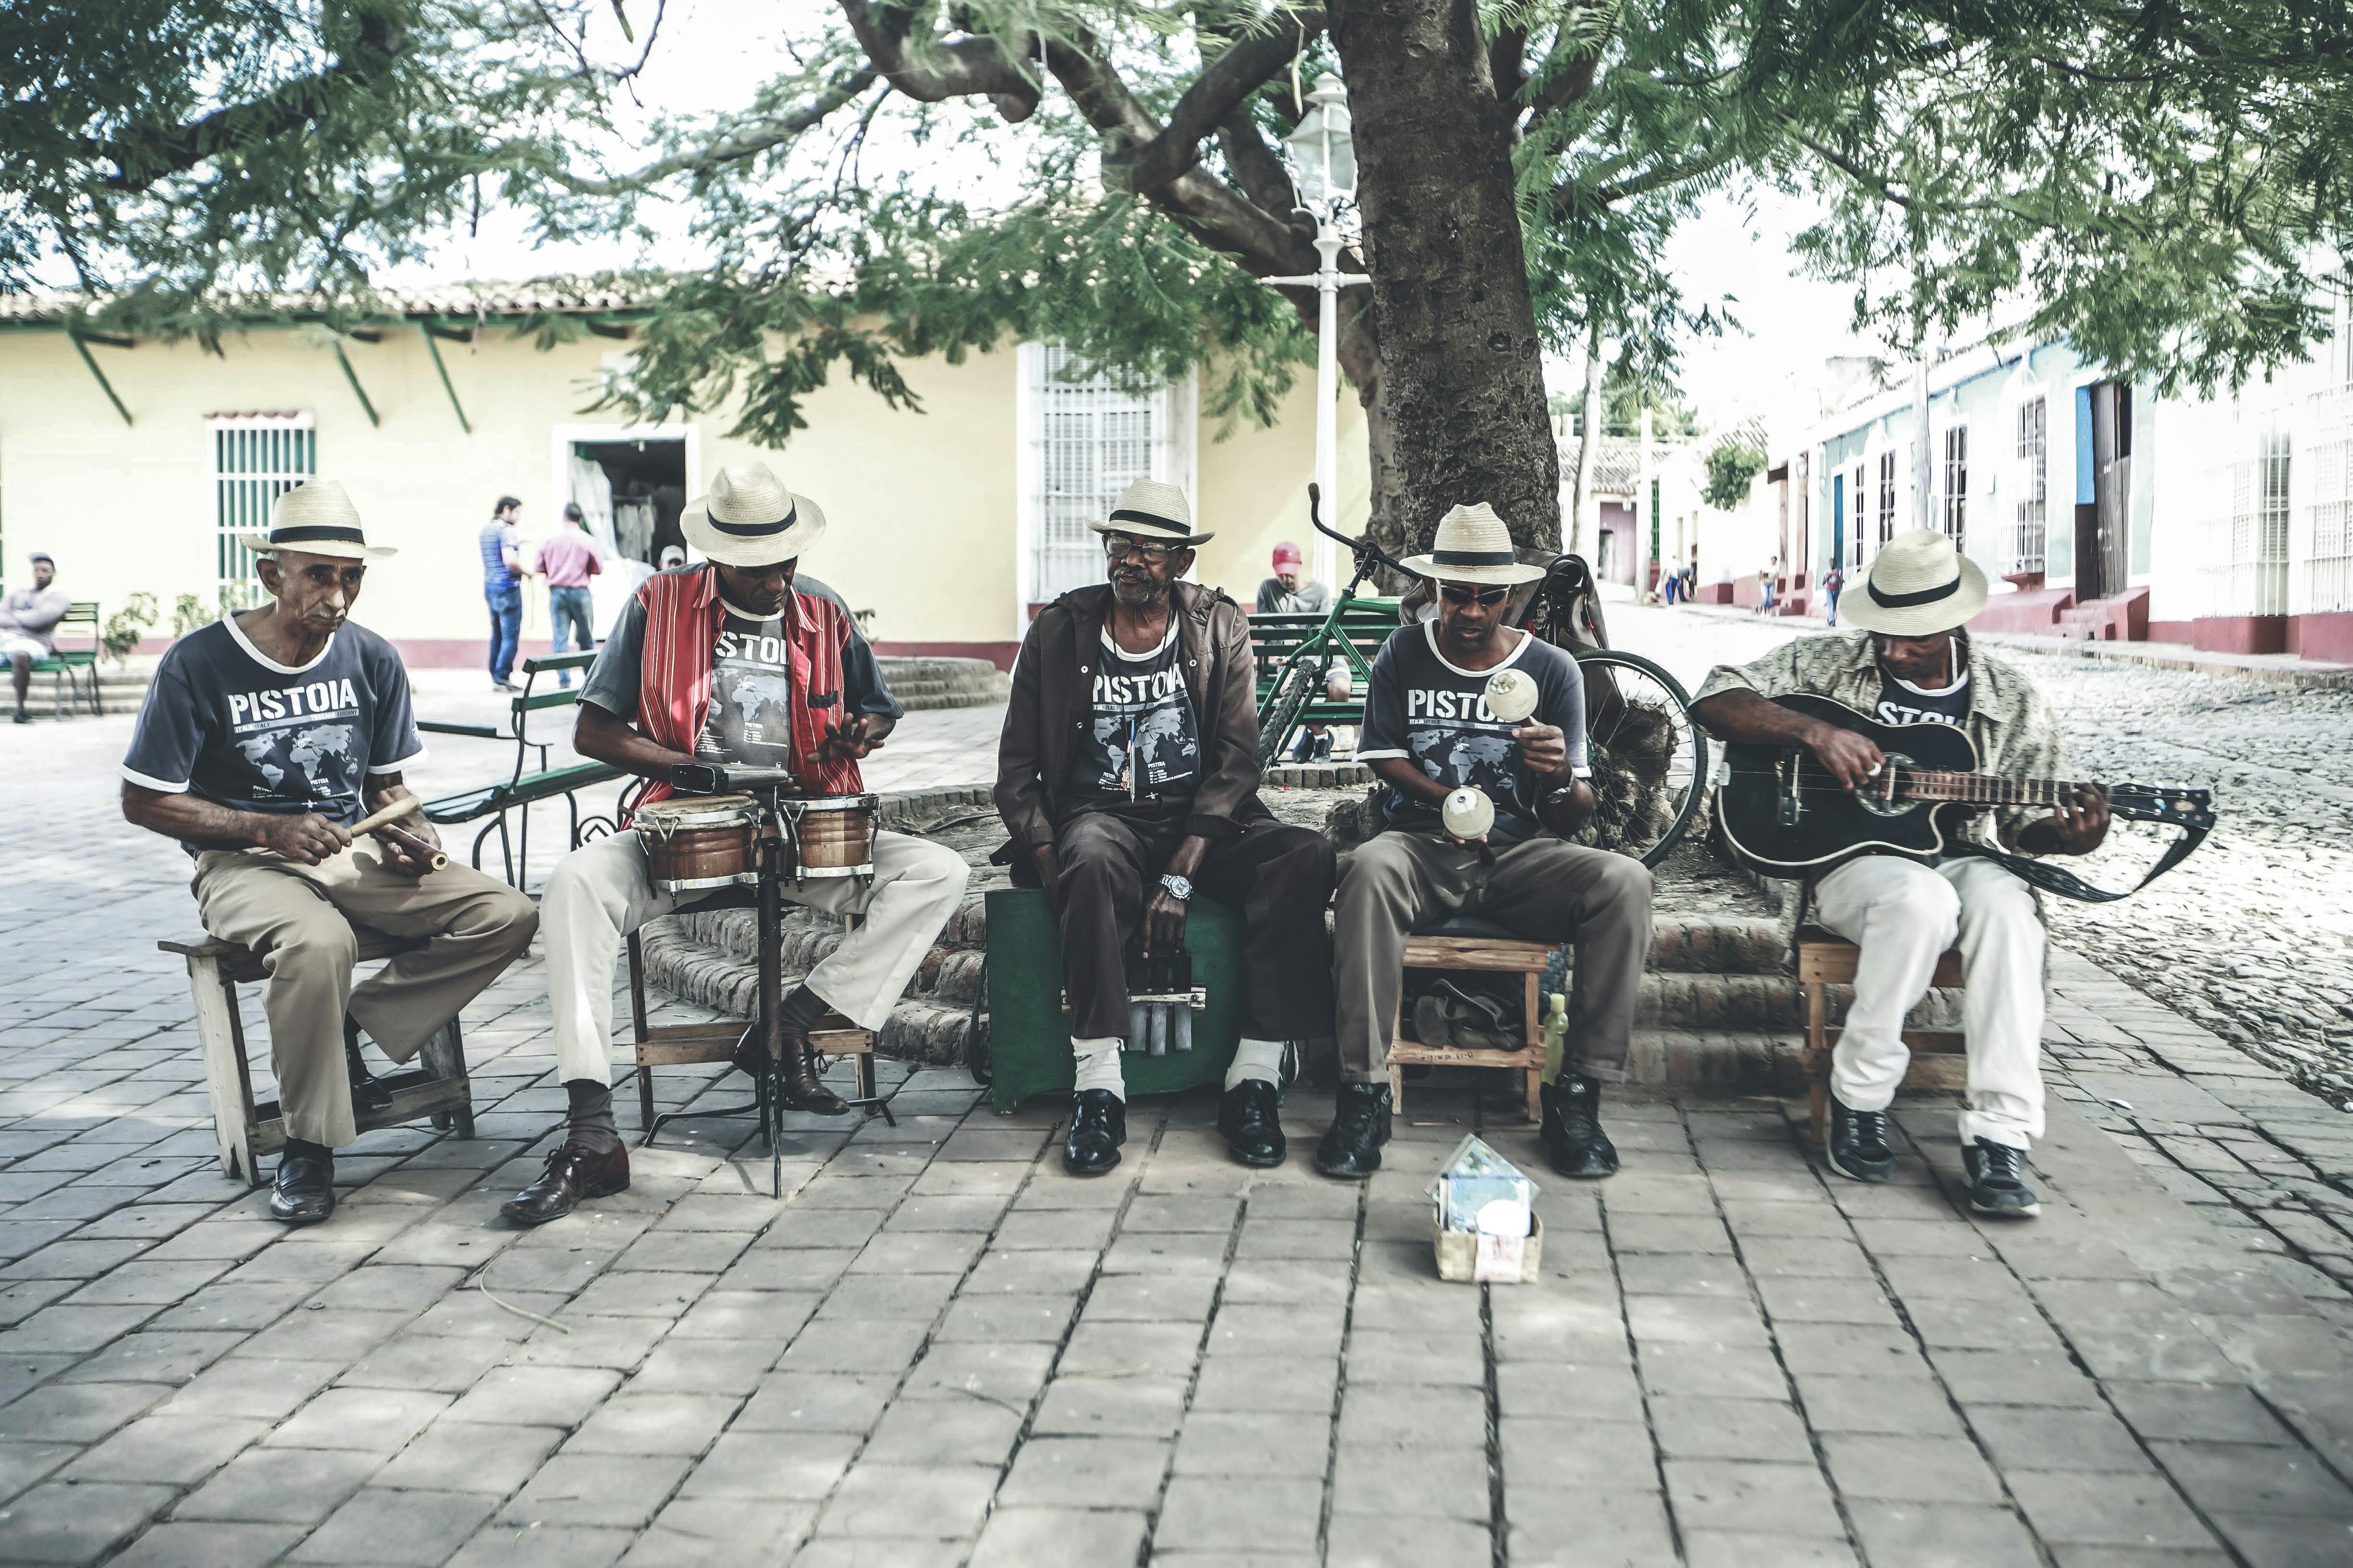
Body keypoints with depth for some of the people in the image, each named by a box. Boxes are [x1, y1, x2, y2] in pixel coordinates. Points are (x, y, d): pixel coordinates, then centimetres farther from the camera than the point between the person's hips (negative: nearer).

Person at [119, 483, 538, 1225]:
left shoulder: (372, 660, 4)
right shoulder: (198, 663, -10)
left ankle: (344, 1036, -8)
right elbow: (144, 801, -6)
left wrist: (411, 832, -9)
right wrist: (268, 829, -18)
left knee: (508, 915, -16)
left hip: (353, 855, 5)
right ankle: (307, 1147, -20)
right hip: (243, 864, -5)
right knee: (318, 941, -39)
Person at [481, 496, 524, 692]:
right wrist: (525, 572, -9)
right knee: (511, 635, -5)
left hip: (490, 586, 9)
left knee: (497, 633, 13)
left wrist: (516, 543, 24)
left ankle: (495, 676, 14)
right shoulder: (506, 529, -14)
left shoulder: (485, 529, 14)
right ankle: (502, 677, -7)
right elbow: (510, 561, -24)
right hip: (507, 587, -9)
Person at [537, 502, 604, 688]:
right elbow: (598, 569, 0)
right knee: (586, 637, 9)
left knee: (560, 637, 3)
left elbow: (541, 568, 6)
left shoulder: (550, 540, 2)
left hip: (556, 591, 1)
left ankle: (564, 680, -2)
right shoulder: (587, 541, -4)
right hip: (580, 592, -1)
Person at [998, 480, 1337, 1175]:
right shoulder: (1058, 631, 4)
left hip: (1202, 817, 1)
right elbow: (1017, 767, 6)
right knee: (1093, 861, -38)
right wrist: (1048, 859, -13)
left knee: (1307, 856, -29)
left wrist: (1181, 875, -18)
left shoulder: (1221, 629, 4)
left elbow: (1236, 763, -5)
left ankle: (1254, 1083, -27)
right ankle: (1098, 1090, -35)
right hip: (1100, 813, -1)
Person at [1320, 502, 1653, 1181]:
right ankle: (1364, 1092, -30)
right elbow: (1386, 758, 8)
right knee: (1369, 868, -36)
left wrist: (1559, 776, -24)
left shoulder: (1552, 669, 4)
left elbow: (1575, 818, 1)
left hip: (1520, 855, 1)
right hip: (1425, 846, -1)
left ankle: (1578, 1092, -20)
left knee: (1625, 881, -28)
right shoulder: (1404, 655, 6)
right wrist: (1446, 800, -12)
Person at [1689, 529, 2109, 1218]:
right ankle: (1858, 1098, -19)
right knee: (1921, 898, -37)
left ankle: (1999, 1136, -33)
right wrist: (1813, 732, -19)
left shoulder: (2012, 700, 7)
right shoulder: (1828, 661, 2)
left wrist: (2067, 837, -13)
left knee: (2005, 903, -34)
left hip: (1958, 858, 2)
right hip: (1849, 858, -2)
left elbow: (2025, 820, 12)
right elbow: (1716, 700, -5)